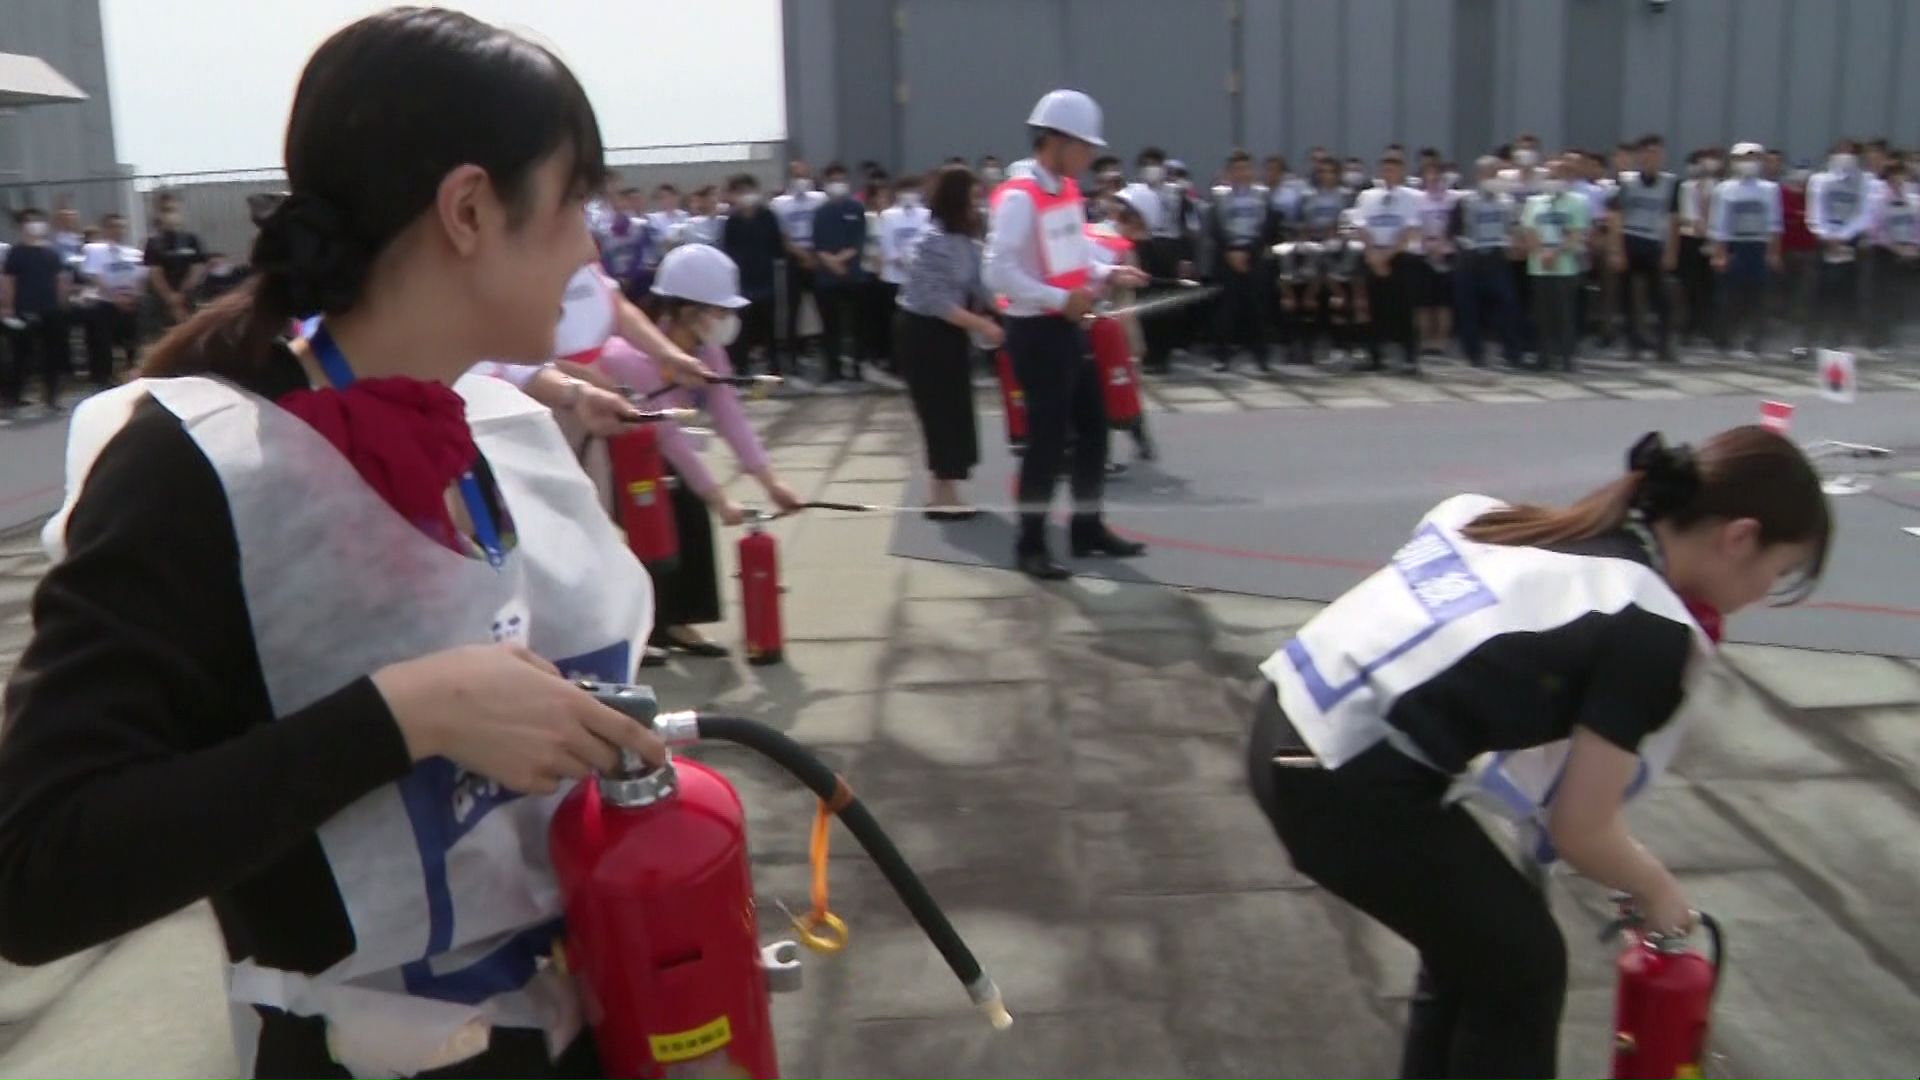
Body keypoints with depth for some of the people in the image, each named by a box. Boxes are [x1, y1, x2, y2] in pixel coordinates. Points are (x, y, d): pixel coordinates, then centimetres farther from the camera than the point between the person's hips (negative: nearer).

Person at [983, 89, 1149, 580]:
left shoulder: (1068, 190, 9)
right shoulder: (1018, 198, -19)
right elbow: (998, 273, -26)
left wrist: (1108, 273, 4)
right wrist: (1059, 299, -26)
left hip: (1069, 328, 9)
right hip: (1037, 332, -9)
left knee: (1093, 427, 15)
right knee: (1048, 436, -3)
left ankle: (1087, 528, 29)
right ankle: (1030, 544, 11)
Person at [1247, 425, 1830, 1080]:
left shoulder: (1563, 533, 13)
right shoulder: (1650, 632, -9)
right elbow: (1581, 830, -3)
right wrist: (1655, 889, 18)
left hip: (1289, 726, 8)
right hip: (1347, 783, -8)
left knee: (1473, 935, 25)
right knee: (1521, 966, 14)